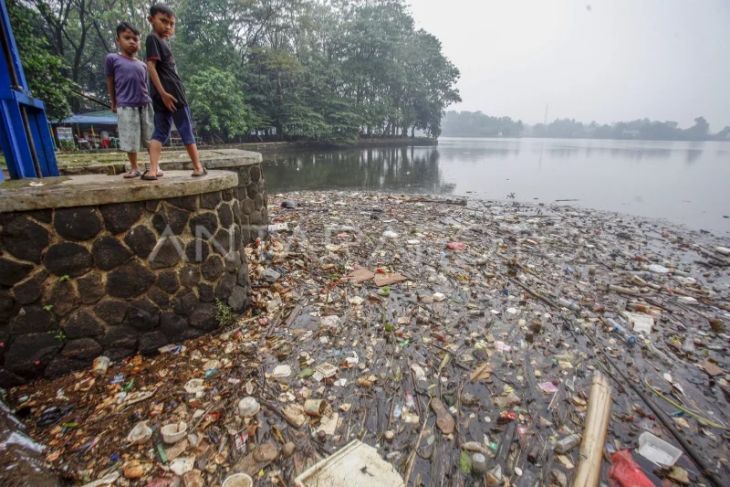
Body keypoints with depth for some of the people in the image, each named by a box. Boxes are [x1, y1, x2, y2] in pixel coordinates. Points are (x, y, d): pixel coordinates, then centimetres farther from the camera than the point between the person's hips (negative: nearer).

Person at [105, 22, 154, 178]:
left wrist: (147, 102, 12)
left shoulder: (142, 65, 12)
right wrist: (114, 104, 12)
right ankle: (134, 168, 13)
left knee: (150, 139, 5)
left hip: (145, 105, 3)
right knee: (130, 140, 2)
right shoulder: (112, 59, 3)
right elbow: (110, 83, 8)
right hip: (126, 107, -2)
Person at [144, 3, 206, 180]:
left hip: (163, 95, 9)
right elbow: (151, 66, -14)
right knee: (186, 129, -2)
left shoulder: (162, 41, 23)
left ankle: (153, 170, -5)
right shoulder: (153, 39, -4)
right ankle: (198, 167, 5)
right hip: (170, 92, -9)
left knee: (160, 132, 3)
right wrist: (163, 92, -20)